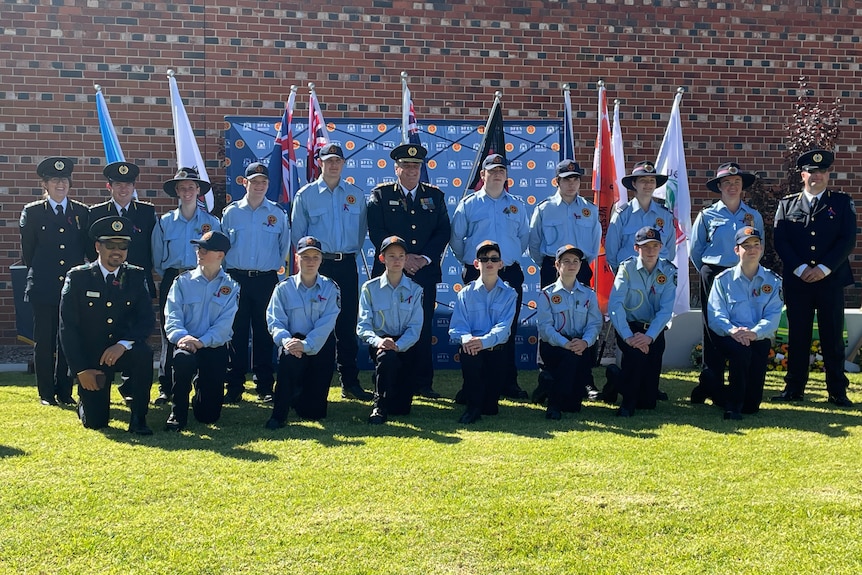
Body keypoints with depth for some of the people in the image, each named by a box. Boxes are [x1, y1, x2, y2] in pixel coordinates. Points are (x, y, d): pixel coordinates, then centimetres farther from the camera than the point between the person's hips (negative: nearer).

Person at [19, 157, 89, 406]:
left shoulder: (82, 212, 8)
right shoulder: (32, 212, 4)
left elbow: (86, 248, 12)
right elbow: (27, 252, 7)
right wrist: (38, 275, 7)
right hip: (43, 288, -1)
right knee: (44, 342, 3)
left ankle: (65, 392, 13)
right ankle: (46, 393, 11)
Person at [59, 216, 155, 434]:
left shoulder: (137, 277, -1)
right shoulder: (77, 277, -7)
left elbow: (147, 320, -8)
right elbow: (67, 327, -8)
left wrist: (123, 344, -26)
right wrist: (81, 369, -13)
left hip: (123, 351, 1)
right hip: (90, 355, -1)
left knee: (143, 353, -34)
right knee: (95, 423, -7)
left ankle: (138, 419, -16)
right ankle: (84, 401, 32)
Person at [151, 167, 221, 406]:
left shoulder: (212, 222, 7)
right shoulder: (165, 222, 9)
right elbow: (157, 259, 12)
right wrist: (172, 277, 6)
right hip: (172, 282, 1)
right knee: (169, 335, -1)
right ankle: (166, 388, 4)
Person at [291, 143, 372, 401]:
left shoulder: (355, 195, 9)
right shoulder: (305, 195, 2)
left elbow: (362, 229, 14)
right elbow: (297, 233, 5)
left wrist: (353, 252, 6)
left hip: (347, 265, 2)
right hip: (317, 264, -2)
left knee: (348, 324, 4)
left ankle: (350, 383, 9)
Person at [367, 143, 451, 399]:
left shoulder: (435, 195, 14)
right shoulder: (381, 194, 6)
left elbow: (443, 231, 8)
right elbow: (376, 232, -3)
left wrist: (425, 258, -6)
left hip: (425, 273, 2)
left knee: (423, 329, 2)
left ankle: (423, 383, 8)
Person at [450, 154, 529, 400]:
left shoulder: (516, 205, 10)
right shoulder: (468, 204, 3)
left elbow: (524, 237, 19)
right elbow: (456, 238, 7)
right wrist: (469, 261, 10)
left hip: (510, 274, 2)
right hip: (477, 274, -2)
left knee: (508, 330, 5)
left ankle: (508, 383, 12)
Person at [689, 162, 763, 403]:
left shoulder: (754, 216, 8)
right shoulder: (707, 215, 3)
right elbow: (695, 250, 9)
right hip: (714, 279, -1)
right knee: (713, 329, 0)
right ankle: (711, 383, 6)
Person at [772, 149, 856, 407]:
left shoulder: (842, 203, 7)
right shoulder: (787, 205, 10)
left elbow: (848, 240, -2)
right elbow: (780, 241, 1)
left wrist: (823, 269, -12)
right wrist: (800, 269, -11)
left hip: (831, 280, -1)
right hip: (797, 281, 1)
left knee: (832, 337, 2)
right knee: (797, 336, 5)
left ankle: (837, 391, 8)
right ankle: (794, 388, 13)